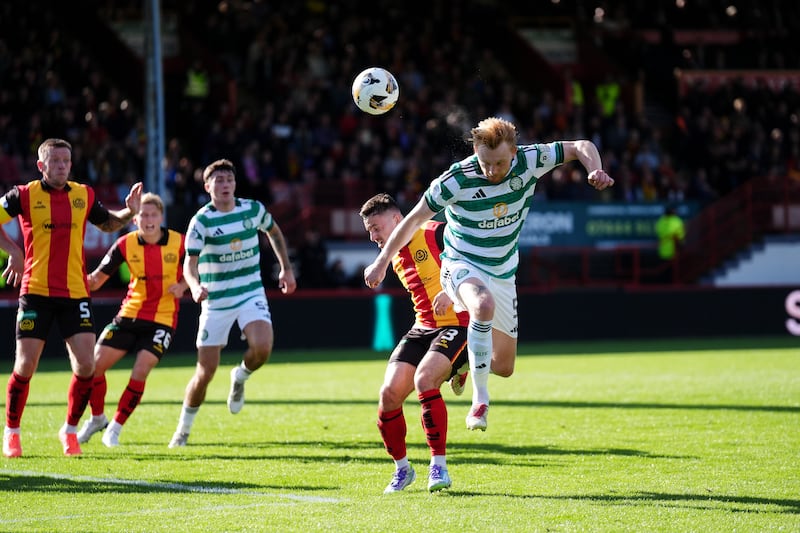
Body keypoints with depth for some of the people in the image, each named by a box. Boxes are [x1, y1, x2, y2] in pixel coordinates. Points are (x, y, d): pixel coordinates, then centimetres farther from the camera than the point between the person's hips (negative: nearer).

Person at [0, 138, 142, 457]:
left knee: (85, 365, -7)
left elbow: (108, 224, 24)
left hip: (75, 292, 3)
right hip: (36, 292, -3)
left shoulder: (84, 195, 9)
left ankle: (70, 429, 14)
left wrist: (130, 212, 5)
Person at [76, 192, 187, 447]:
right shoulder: (125, 245, -7)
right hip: (130, 314, 3)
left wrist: (182, 286, -14)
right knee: (95, 364, -5)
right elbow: (98, 277, -2)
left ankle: (115, 428, 2)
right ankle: (97, 419, 22)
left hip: (162, 319, -2)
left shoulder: (179, 243, -11)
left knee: (140, 371, -17)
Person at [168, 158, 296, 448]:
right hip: (216, 302, -2)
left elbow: (274, 231, 20)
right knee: (205, 372, -2)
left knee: (262, 347, -26)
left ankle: (241, 377, 9)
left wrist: (286, 268, 15)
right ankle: (183, 430, 19)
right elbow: (190, 262, -23)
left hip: (251, 294, 2)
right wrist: (195, 286, -44)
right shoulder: (202, 221, -12)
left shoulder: (253, 209, -2)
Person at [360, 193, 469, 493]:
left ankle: (439, 466, -22)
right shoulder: (397, 259, 17)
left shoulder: (436, 234, -9)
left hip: (456, 325, -7)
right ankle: (401, 468, 13)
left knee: (424, 379, -31)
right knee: (389, 393, -9)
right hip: (421, 328, 7)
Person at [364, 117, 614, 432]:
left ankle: (466, 358, 43)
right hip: (461, 265, -4)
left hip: (502, 273, 4)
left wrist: (596, 171, -25)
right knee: (484, 306, -41)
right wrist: (382, 261, -6)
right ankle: (480, 399, -29)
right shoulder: (457, 179, -22)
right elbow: (415, 218, -10)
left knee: (504, 367, 7)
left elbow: (581, 147, -3)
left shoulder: (529, 161, -15)